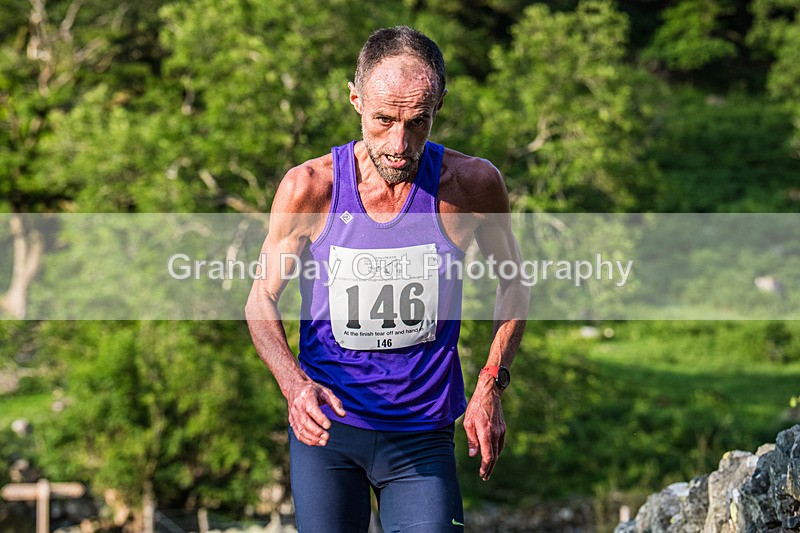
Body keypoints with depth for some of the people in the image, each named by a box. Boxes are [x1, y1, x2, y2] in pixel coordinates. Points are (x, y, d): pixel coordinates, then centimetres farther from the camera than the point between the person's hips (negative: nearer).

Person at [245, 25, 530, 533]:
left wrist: (491, 387, -2)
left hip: (422, 437, 0)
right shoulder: (309, 188, -11)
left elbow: (512, 284, 8)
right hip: (325, 428, 0)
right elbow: (262, 300, 0)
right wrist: (294, 384, -18)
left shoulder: (472, 184, -9)